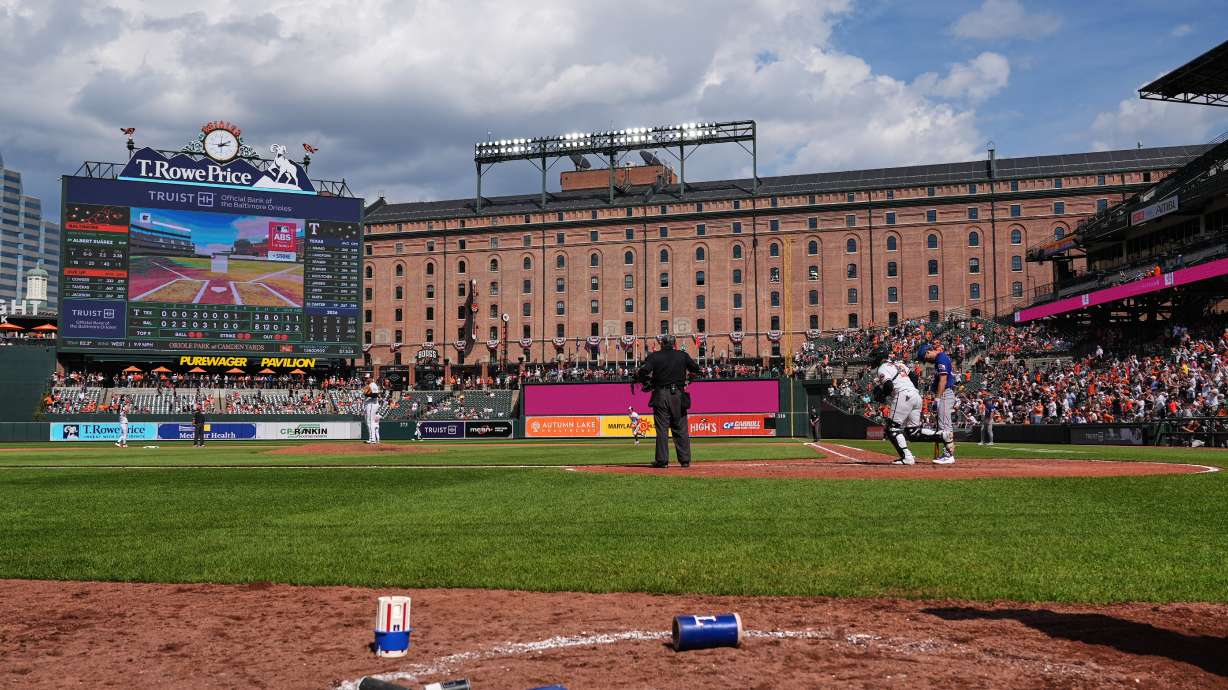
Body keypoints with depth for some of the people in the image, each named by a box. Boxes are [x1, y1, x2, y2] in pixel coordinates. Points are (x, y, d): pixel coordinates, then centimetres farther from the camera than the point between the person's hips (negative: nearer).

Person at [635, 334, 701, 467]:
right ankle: (685, 460, 7)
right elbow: (696, 369, 6)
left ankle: (662, 459, 0)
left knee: (661, 428, 1)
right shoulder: (683, 355, 5)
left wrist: (646, 382, 3)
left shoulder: (654, 356, -2)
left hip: (660, 396, -2)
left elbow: (643, 371, -14)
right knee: (681, 429, 7)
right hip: (678, 395, 2)